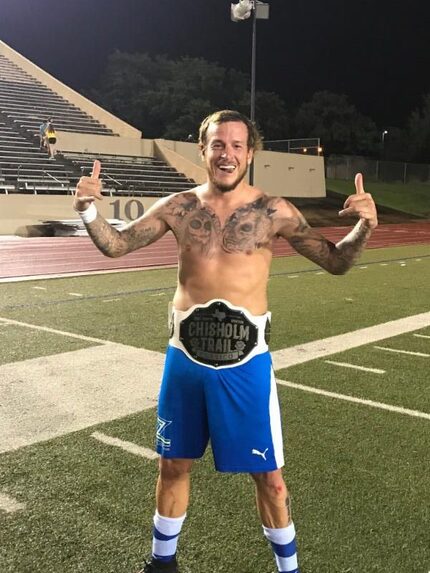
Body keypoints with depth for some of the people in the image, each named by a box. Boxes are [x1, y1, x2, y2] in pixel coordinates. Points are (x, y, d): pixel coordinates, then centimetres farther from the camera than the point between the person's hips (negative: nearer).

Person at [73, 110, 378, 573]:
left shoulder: (272, 212, -7)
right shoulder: (179, 207, 0)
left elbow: (335, 262, -3)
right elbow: (115, 245, 4)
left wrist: (363, 228, -21)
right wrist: (88, 209, -14)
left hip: (245, 360, -2)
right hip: (185, 356, 2)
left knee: (267, 474, 9)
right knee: (174, 464, 18)